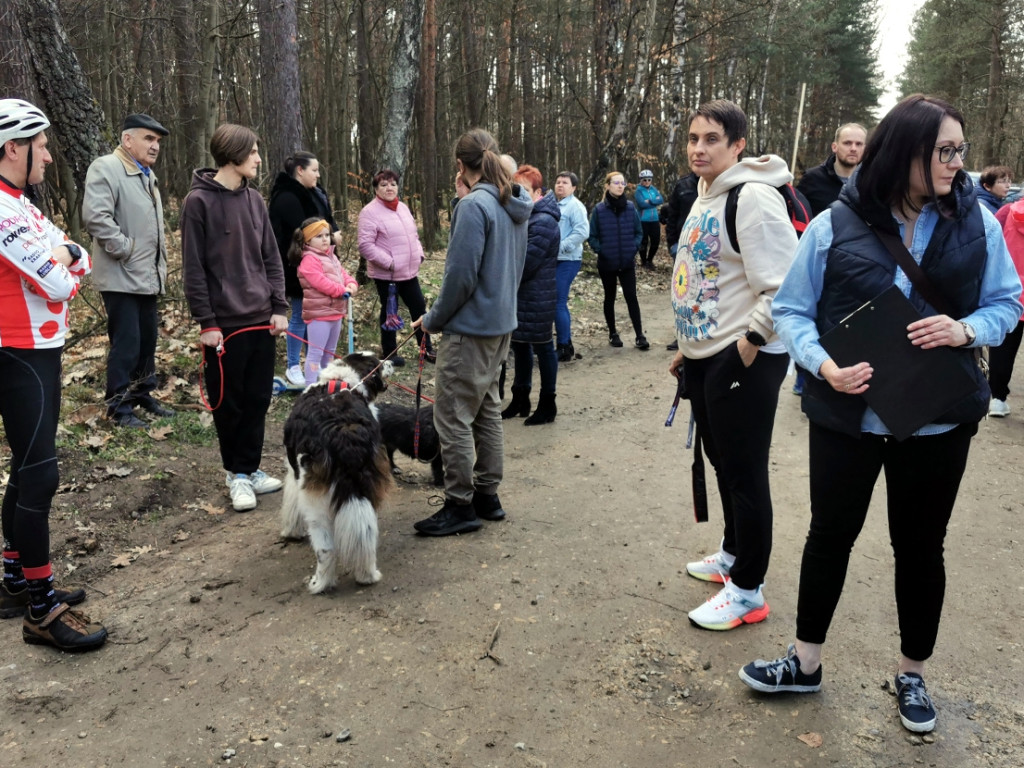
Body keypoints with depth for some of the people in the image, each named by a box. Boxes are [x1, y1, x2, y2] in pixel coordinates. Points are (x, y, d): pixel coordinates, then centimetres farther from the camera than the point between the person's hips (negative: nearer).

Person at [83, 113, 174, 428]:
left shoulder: (147, 174, 19)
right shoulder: (106, 168, -12)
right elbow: (95, 216, -24)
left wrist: (160, 264, 19)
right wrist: (125, 249, -19)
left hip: (147, 276, 9)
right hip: (122, 277, -9)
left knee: (147, 341, 14)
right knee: (126, 344, -4)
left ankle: (143, 394, 28)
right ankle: (119, 407, 8)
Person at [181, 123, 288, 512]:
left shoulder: (254, 199, 8)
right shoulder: (199, 201, -8)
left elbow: (271, 258, 10)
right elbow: (193, 268, -10)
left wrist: (279, 308, 3)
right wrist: (206, 322, -12)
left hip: (261, 320, 5)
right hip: (225, 323, -5)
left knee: (258, 400, 11)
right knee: (229, 403, 5)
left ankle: (250, 468, 24)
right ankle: (237, 474, 20)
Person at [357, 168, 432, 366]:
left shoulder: (403, 207, 11)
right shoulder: (370, 212, -13)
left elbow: (413, 234, 21)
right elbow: (365, 245, -19)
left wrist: (419, 253, 6)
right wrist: (389, 262, -20)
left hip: (409, 271, 7)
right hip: (386, 274, -7)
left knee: (419, 308, 13)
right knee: (389, 312, 6)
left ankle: (427, 348, 26)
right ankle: (389, 354, 21)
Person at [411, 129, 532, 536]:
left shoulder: (474, 205, -18)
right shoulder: (514, 205, 9)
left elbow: (461, 274, -19)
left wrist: (434, 319, -7)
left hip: (470, 326, -9)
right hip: (502, 323, 10)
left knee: (453, 416, -1)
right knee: (487, 409, 17)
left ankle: (460, 506, 7)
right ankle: (487, 495, 26)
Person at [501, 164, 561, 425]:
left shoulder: (543, 222, -19)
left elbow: (524, 265, -23)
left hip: (537, 300, -9)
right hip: (520, 296, 9)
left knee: (542, 347, 2)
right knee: (520, 345, 16)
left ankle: (547, 404, 15)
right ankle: (520, 399, 29)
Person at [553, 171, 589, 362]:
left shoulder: (575, 206, -9)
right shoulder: (554, 205, 16)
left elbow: (582, 232, -20)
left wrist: (560, 246, -21)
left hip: (568, 260, -9)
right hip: (554, 259, 9)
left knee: (558, 303, -9)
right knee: (560, 303, 13)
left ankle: (564, 348, 1)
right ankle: (567, 345, 24)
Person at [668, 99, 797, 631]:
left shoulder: (754, 198, -17)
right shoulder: (705, 199, 14)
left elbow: (785, 286, -24)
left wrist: (750, 342, -19)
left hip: (745, 361, -9)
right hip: (706, 356, 10)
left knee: (745, 473, 1)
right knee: (721, 461, 21)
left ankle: (747, 592, 15)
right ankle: (733, 555, 40)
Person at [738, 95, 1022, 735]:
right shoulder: (835, 225, -8)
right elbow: (792, 309, -3)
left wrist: (966, 329, -16)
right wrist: (823, 364, -20)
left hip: (939, 419, 1)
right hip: (847, 414, -1)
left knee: (921, 544, 14)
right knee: (831, 533, 12)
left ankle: (913, 676, 36)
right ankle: (806, 662, 32)